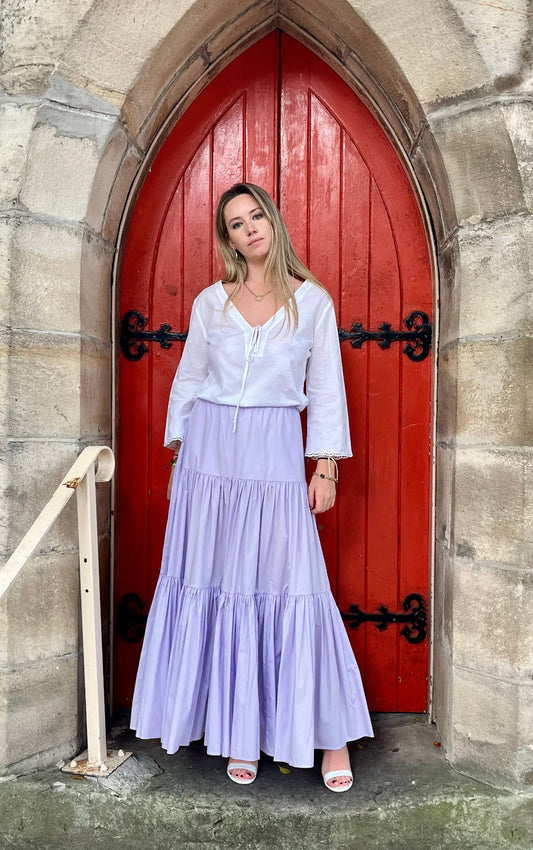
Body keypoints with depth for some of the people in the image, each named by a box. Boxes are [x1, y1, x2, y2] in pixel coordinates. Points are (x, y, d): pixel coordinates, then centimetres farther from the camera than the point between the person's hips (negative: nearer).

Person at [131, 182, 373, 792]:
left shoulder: (312, 301, 4)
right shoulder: (210, 302, 9)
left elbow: (326, 388, 3)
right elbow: (187, 381, 12)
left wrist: (325, 466, -2)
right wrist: (178, 456, 9)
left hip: (276, 455, -2)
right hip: (210, 450, 2)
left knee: (290, 584, -3)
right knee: (218, 585, 5)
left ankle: (331, 734, 14)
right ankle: (238, 733, 22)